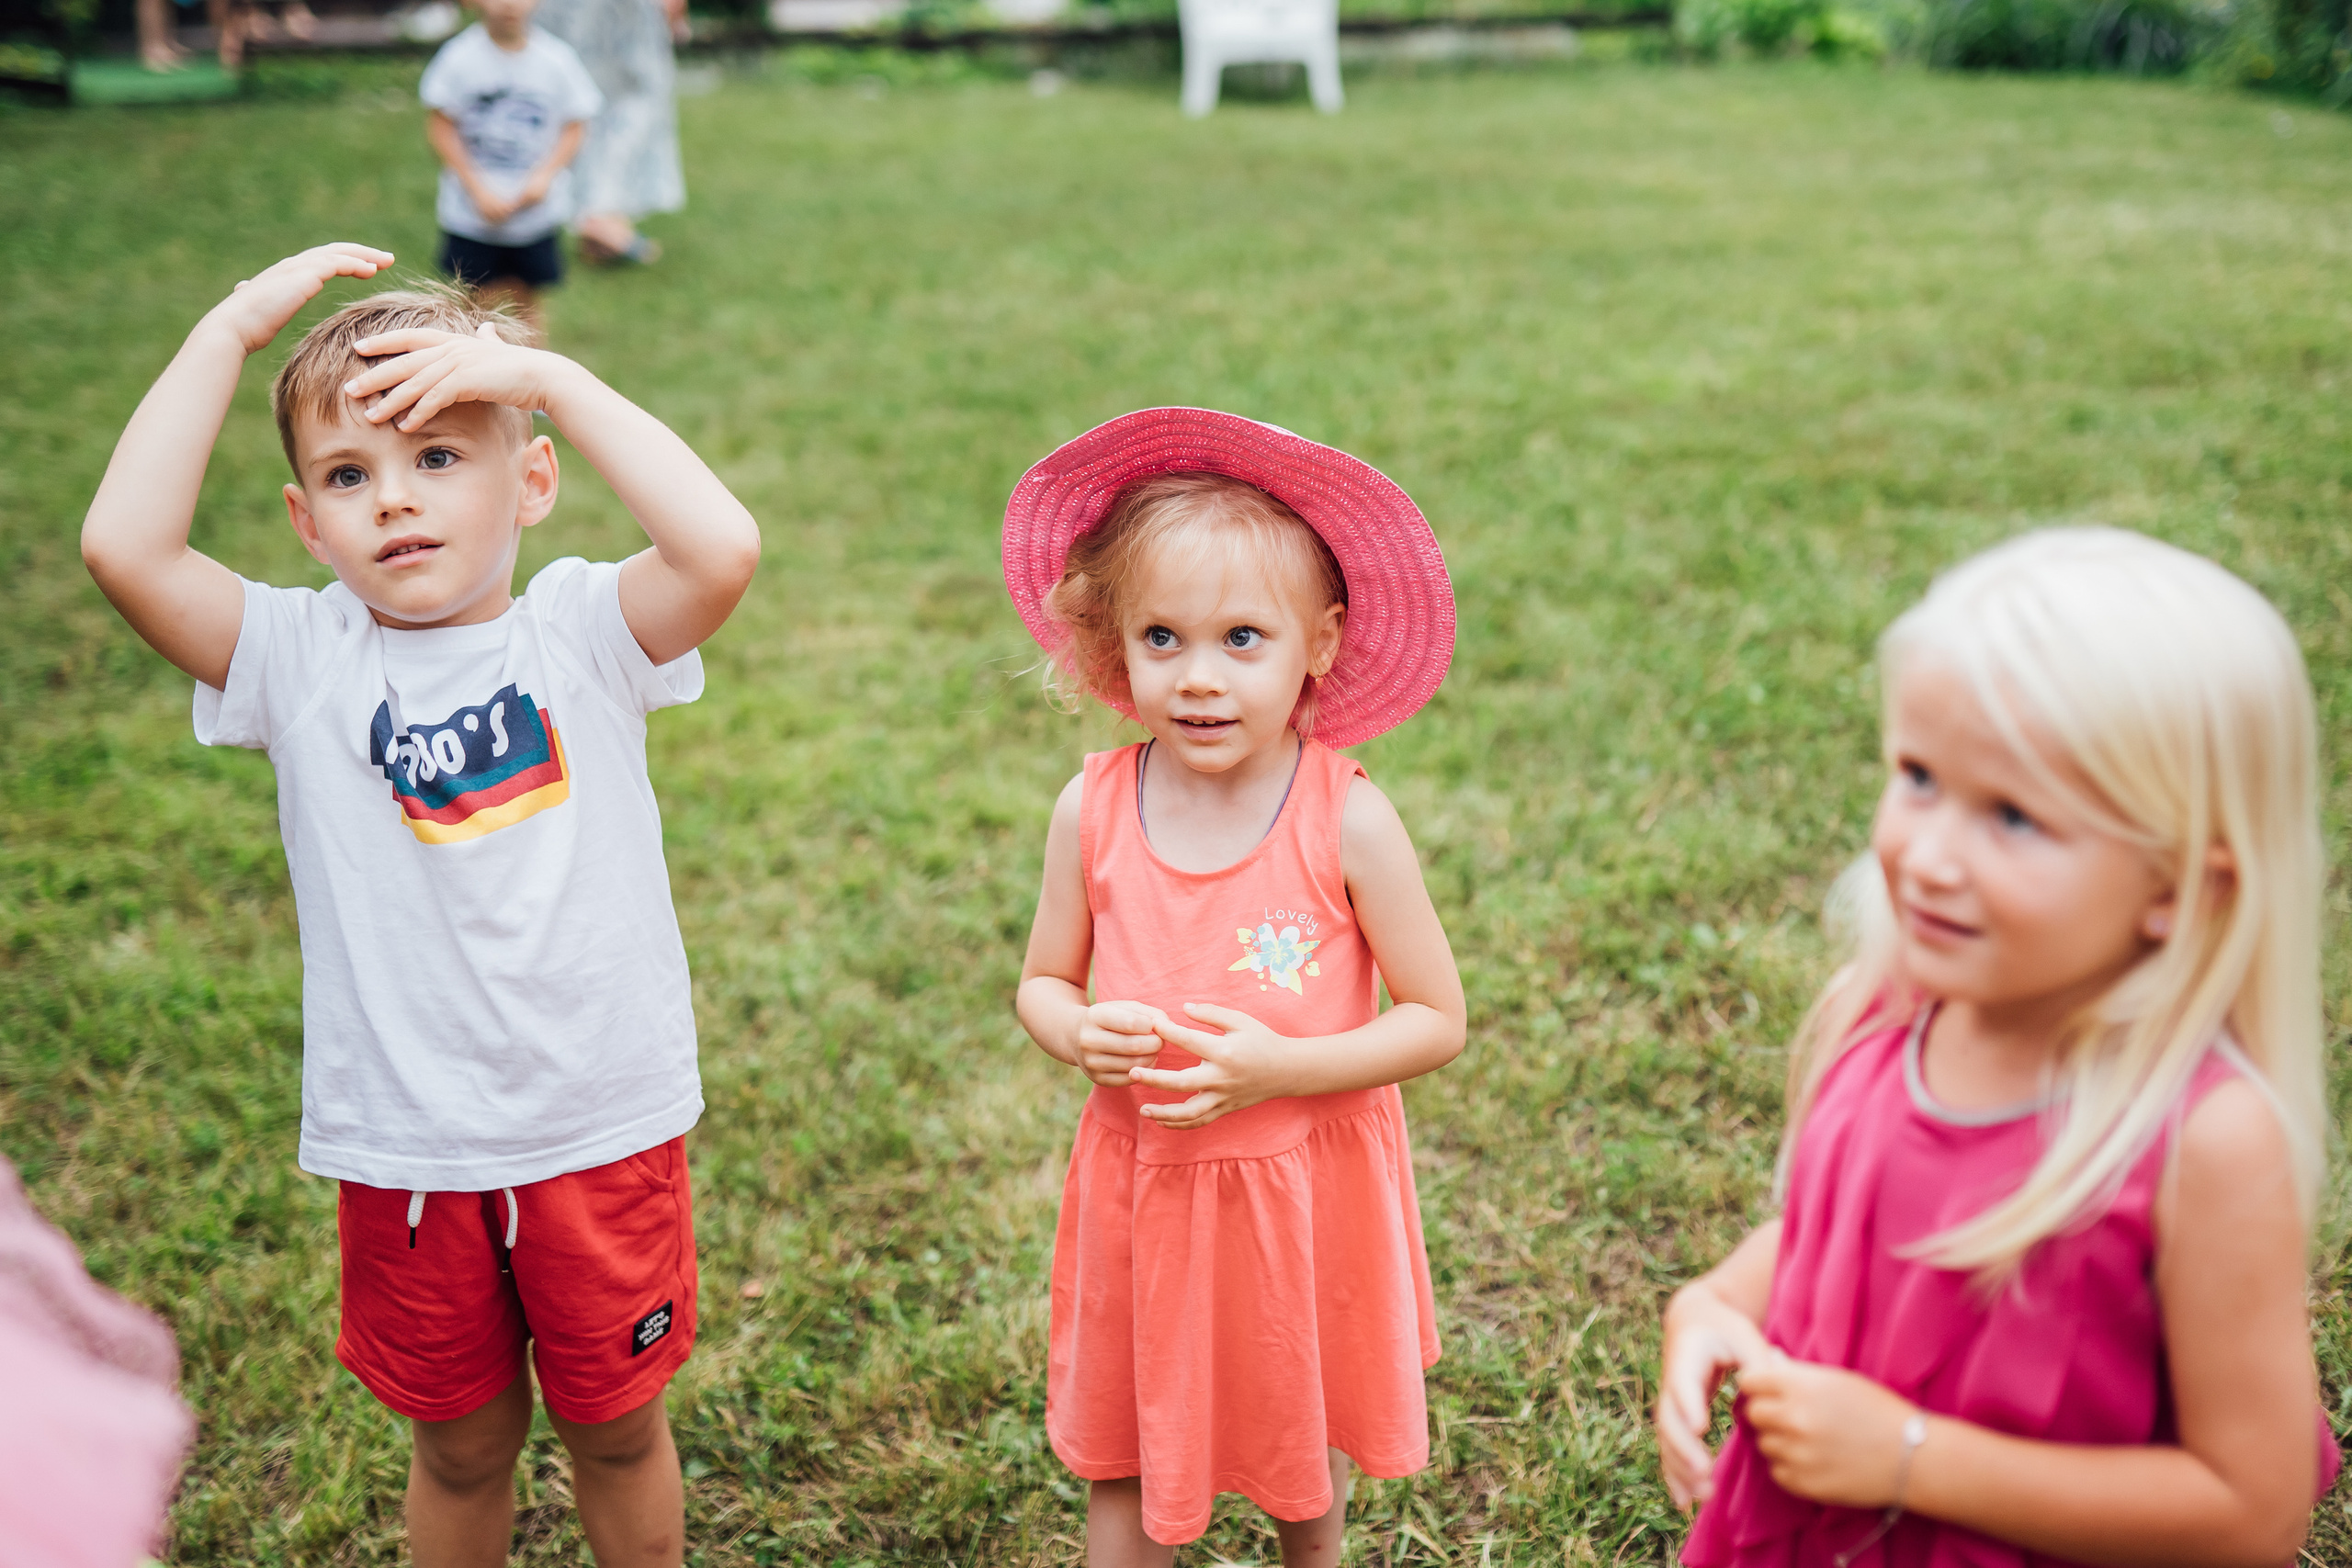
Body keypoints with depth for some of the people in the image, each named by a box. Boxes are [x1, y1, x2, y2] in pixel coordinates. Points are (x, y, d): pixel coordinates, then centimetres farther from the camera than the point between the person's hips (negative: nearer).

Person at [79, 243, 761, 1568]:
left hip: (603, 1131, -1)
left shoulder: (582, 632, -9)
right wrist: (232, 329, -16)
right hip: (407, 1150, 1)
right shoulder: (300, 659, -6)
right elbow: (126, 544, -22)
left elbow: (724, 547, -28)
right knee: (461, 1442, 21)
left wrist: (548, 376, -23)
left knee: (616, 1424, 19)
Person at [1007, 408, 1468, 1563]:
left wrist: (1277, 1066, -24)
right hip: (1141, 1187, 1)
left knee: (1304, 1448, 23)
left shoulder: (1348, 822, -19)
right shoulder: (1092, 811, -11)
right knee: (1119, 1461, 15)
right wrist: (1082, 1035, -19)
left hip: (1304, 1194, -1)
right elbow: (1043, 983, 4)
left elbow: (1437, 1021, -11)